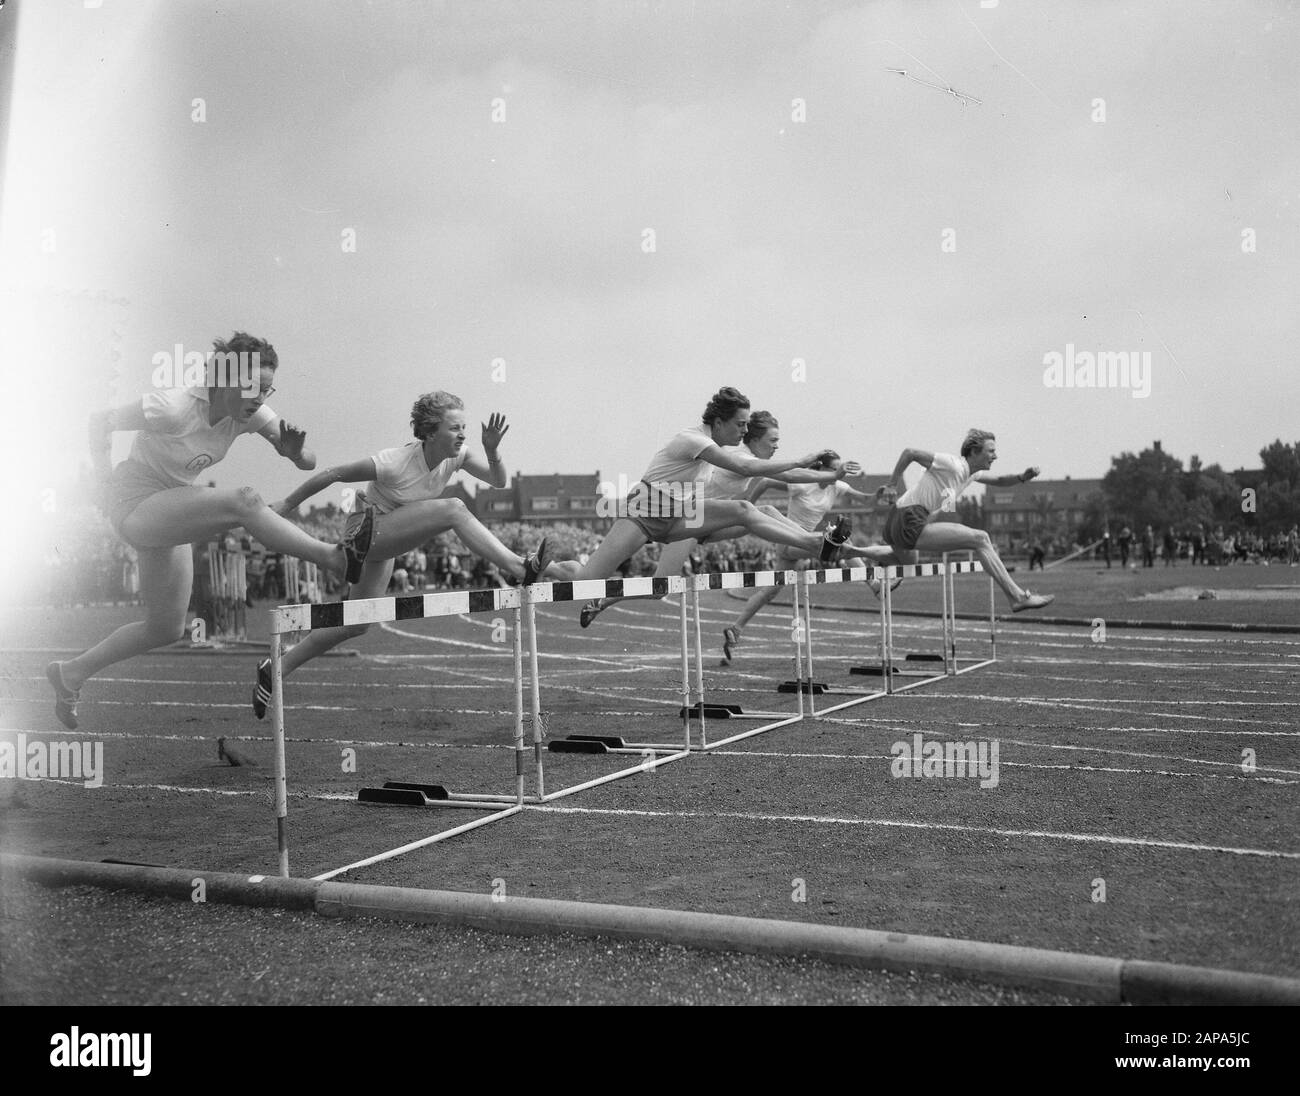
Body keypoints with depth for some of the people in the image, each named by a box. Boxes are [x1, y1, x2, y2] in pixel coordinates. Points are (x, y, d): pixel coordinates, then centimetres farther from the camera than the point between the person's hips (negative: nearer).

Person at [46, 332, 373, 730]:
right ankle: (338, 558, -33)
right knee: (244, 500, -31)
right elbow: (100, 421, -14)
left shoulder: (251, 413, -8)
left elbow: (309, 463, -11)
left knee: (166, 630, 13)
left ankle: (71, 673, 29)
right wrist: (106, 482, -15)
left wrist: (294, 451, -33)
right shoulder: (174, 407, -25)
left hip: (172, 512, 8)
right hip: (135, 507, -8)